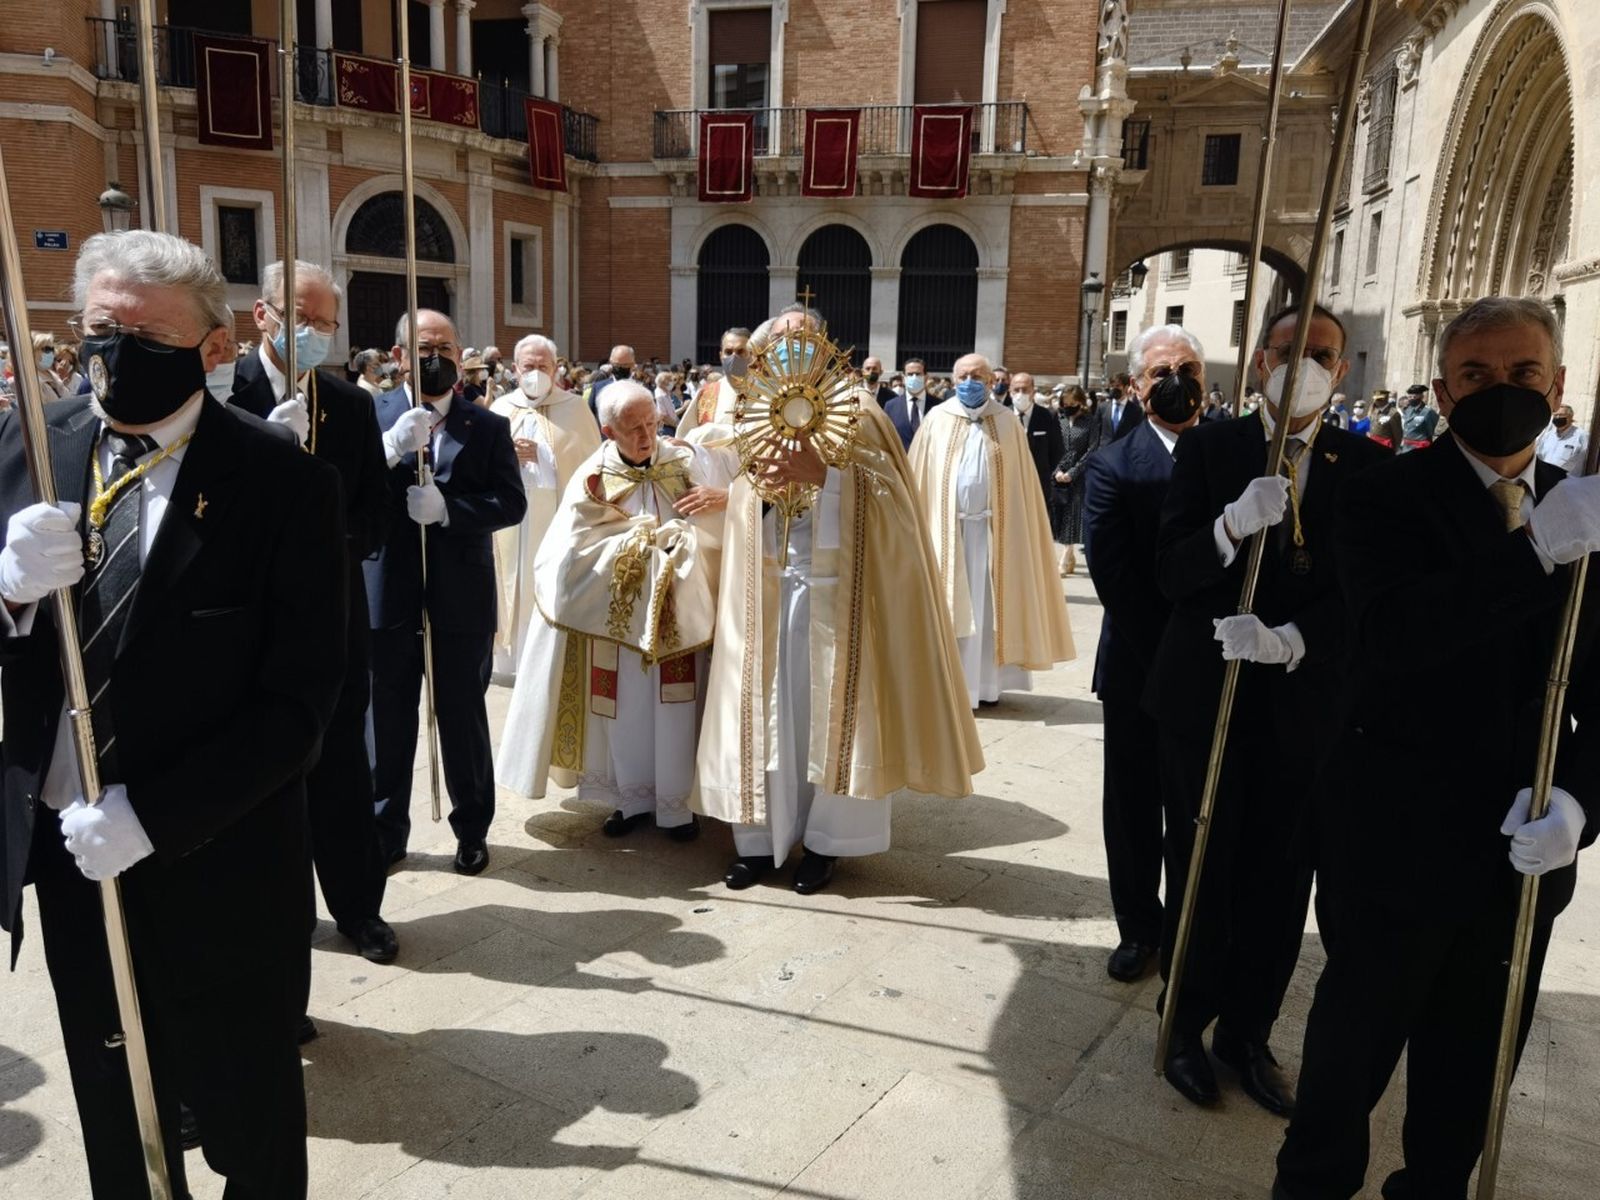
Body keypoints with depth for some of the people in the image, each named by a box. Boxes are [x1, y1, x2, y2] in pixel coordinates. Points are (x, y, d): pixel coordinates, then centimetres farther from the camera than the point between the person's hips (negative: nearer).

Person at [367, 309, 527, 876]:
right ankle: (386, 830, 25)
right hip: (387, 591, 0)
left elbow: (512, 503, -4)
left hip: (462, 595, 0)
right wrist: (392, 447, -26)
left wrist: (448, 508, -18)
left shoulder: (489, 426, 5)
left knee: (464, 716, 9)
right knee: (387, 718, 9)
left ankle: (472, 829, 24)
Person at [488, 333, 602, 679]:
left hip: (561, 518, -2)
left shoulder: (574, 408, 5)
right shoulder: (500, 408, 13)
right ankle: (515, 658, 12)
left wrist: (544, 456, -11)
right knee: (516, 586, 2)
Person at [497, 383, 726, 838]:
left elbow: (718, 524, -1)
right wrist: (646, 536, -15)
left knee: (674, 707, 4)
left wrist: (723, 497, -24)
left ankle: (675, 804, 16)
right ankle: (633, 798, 25)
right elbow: (578, 548, -13)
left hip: (677, 607, 1)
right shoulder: (593, 479, -5)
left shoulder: (684, 461, -1)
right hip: (619, 612, 0)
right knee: (626, 708, 9)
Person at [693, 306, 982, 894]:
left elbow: (887, 494, -11)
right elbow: (738, 508, 8)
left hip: (837, 589, -3)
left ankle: (824, 841, 16)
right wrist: (766, 484, -13)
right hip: (769, 589, 4)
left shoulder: (857, 415, 0)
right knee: (765, 709, 5)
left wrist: (823, 475, -23)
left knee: (829, 710, 2)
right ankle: (760, 839, 15)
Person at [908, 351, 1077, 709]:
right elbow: (920, 478, 3)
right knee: (950, 605, 3)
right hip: (947, 527, 0)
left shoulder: (1008, 422, 4)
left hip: (993, 528, 1)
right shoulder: (937, 420, 2)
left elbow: (1020, 483, 4)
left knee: (989, 605, 6)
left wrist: (1015, 530, -2)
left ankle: (986, 682, 15)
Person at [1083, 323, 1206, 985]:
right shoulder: (1112, 468, -6)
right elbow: (1113, 578, -13)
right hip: (1140, 670, -1)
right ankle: (1139, 928, 29)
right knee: (1133, 806, 11)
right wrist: (1165, 659, -16)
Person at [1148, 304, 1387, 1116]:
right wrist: (1235, 522, -28)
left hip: (1304, 706, 2)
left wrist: (1289, 639, -21)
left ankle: (1248, 1034, 30)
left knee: (1280, 884, 10)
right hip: (1205, 696, -1)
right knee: (1201, 875, 9)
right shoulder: (1209, 448, -1)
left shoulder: (1365, 465, 2)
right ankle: (1187, 1026, 29)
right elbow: (1170, 572, -9)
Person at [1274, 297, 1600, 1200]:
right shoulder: (1391, 496, -9)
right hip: (1399, 837, -4)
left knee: (1471, 1069, 21)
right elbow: (1387, 636, -28)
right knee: (1354, 1046, 12)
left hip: (1524, 848, 5)